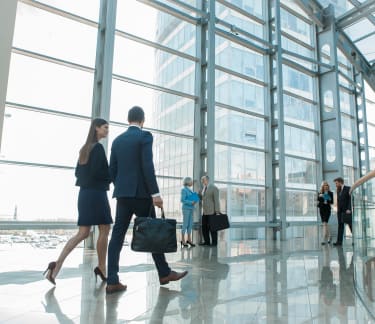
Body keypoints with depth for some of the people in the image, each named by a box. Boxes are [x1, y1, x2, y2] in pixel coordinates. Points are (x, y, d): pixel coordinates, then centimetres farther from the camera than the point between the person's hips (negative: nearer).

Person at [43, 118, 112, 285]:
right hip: (96, 193, -8)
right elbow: (96, 172, -19)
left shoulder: (84, 148, 17)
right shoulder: (98, 147, -10)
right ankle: (101, 268, 14)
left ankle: (57, 264, -3)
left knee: (83, 233, 8)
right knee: (104, 230, 4)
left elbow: (78, 172, 18)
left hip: (85, 193, 9)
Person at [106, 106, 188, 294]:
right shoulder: (145, 136, -6)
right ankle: (164, 273, 18)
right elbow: (148, 167, -16)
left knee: (117, 234, 3)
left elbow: (112, 170, 13)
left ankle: (112, 281, 2)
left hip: (122, 193, 6)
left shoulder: (117, 140, 13)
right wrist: (155, 193, -16)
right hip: (140, 193, -6)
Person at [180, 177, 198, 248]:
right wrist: (191, 202, -20)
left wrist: (194, 201, 0)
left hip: (190, 209, 8)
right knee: (185, 224, -6)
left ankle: (189, 239, 11)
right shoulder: (184, 189, -8)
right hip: (186, 208, -8)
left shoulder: (189, 190, 17)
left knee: (190, 224, 7)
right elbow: (183, 200, -16)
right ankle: (183, 240, 0)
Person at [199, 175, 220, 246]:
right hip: (205, 212, 8)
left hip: (212, 211, -8)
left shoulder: (214, 188, -11)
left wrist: (217, 211, -18)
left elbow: (216, 200, -14)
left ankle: (214, 242, 9)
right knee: (204, 227, 8)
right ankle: (207, 241, 17)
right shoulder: (204, 188, 14)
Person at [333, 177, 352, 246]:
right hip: (340, 211, 6)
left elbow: (351, 199, -11)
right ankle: (339, 241, 1)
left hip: (347, 211, -6)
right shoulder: (338, 190, 14)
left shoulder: (348, 189, -6)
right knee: (340, 226, 2)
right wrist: (338, 209, 7)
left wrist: (349, 209, -18)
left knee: (351, 225, 1)